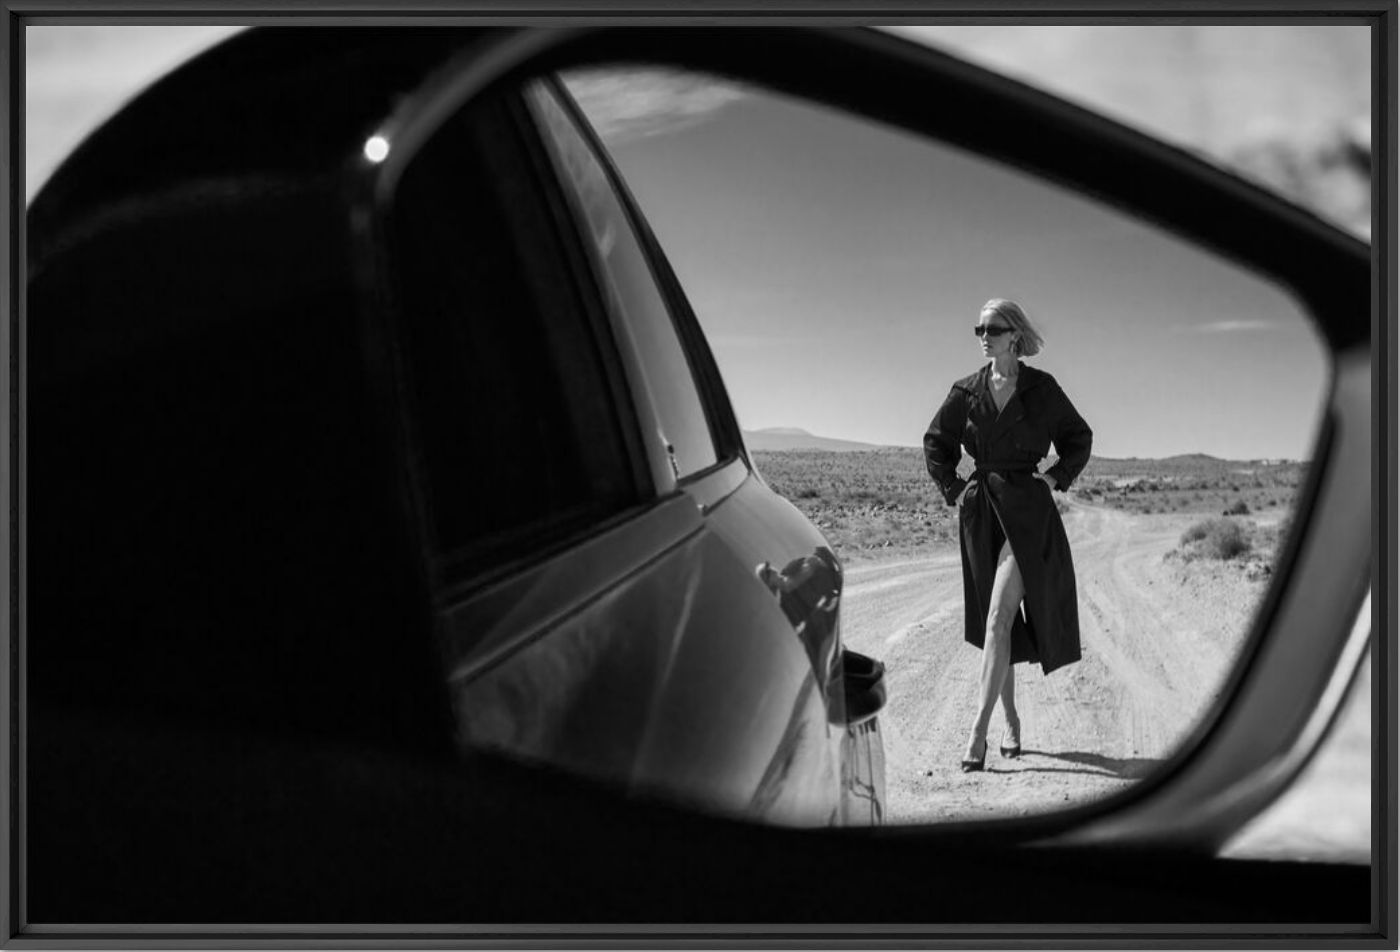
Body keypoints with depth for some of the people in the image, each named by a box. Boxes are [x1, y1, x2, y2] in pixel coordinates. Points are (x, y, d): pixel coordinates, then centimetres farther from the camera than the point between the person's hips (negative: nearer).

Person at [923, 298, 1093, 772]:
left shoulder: (1041, 388, -2)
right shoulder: (966, 392, 4)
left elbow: (1079, 439, 12)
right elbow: (935, 443, 18)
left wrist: (1056, 478, 0)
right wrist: (953, 488, 8)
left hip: (1027, 511, -4)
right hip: (981, 512, 4)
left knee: (998, 619, -15)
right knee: (996, 624, 10)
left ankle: (978, 731, -18)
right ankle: (1011, 723, 24)